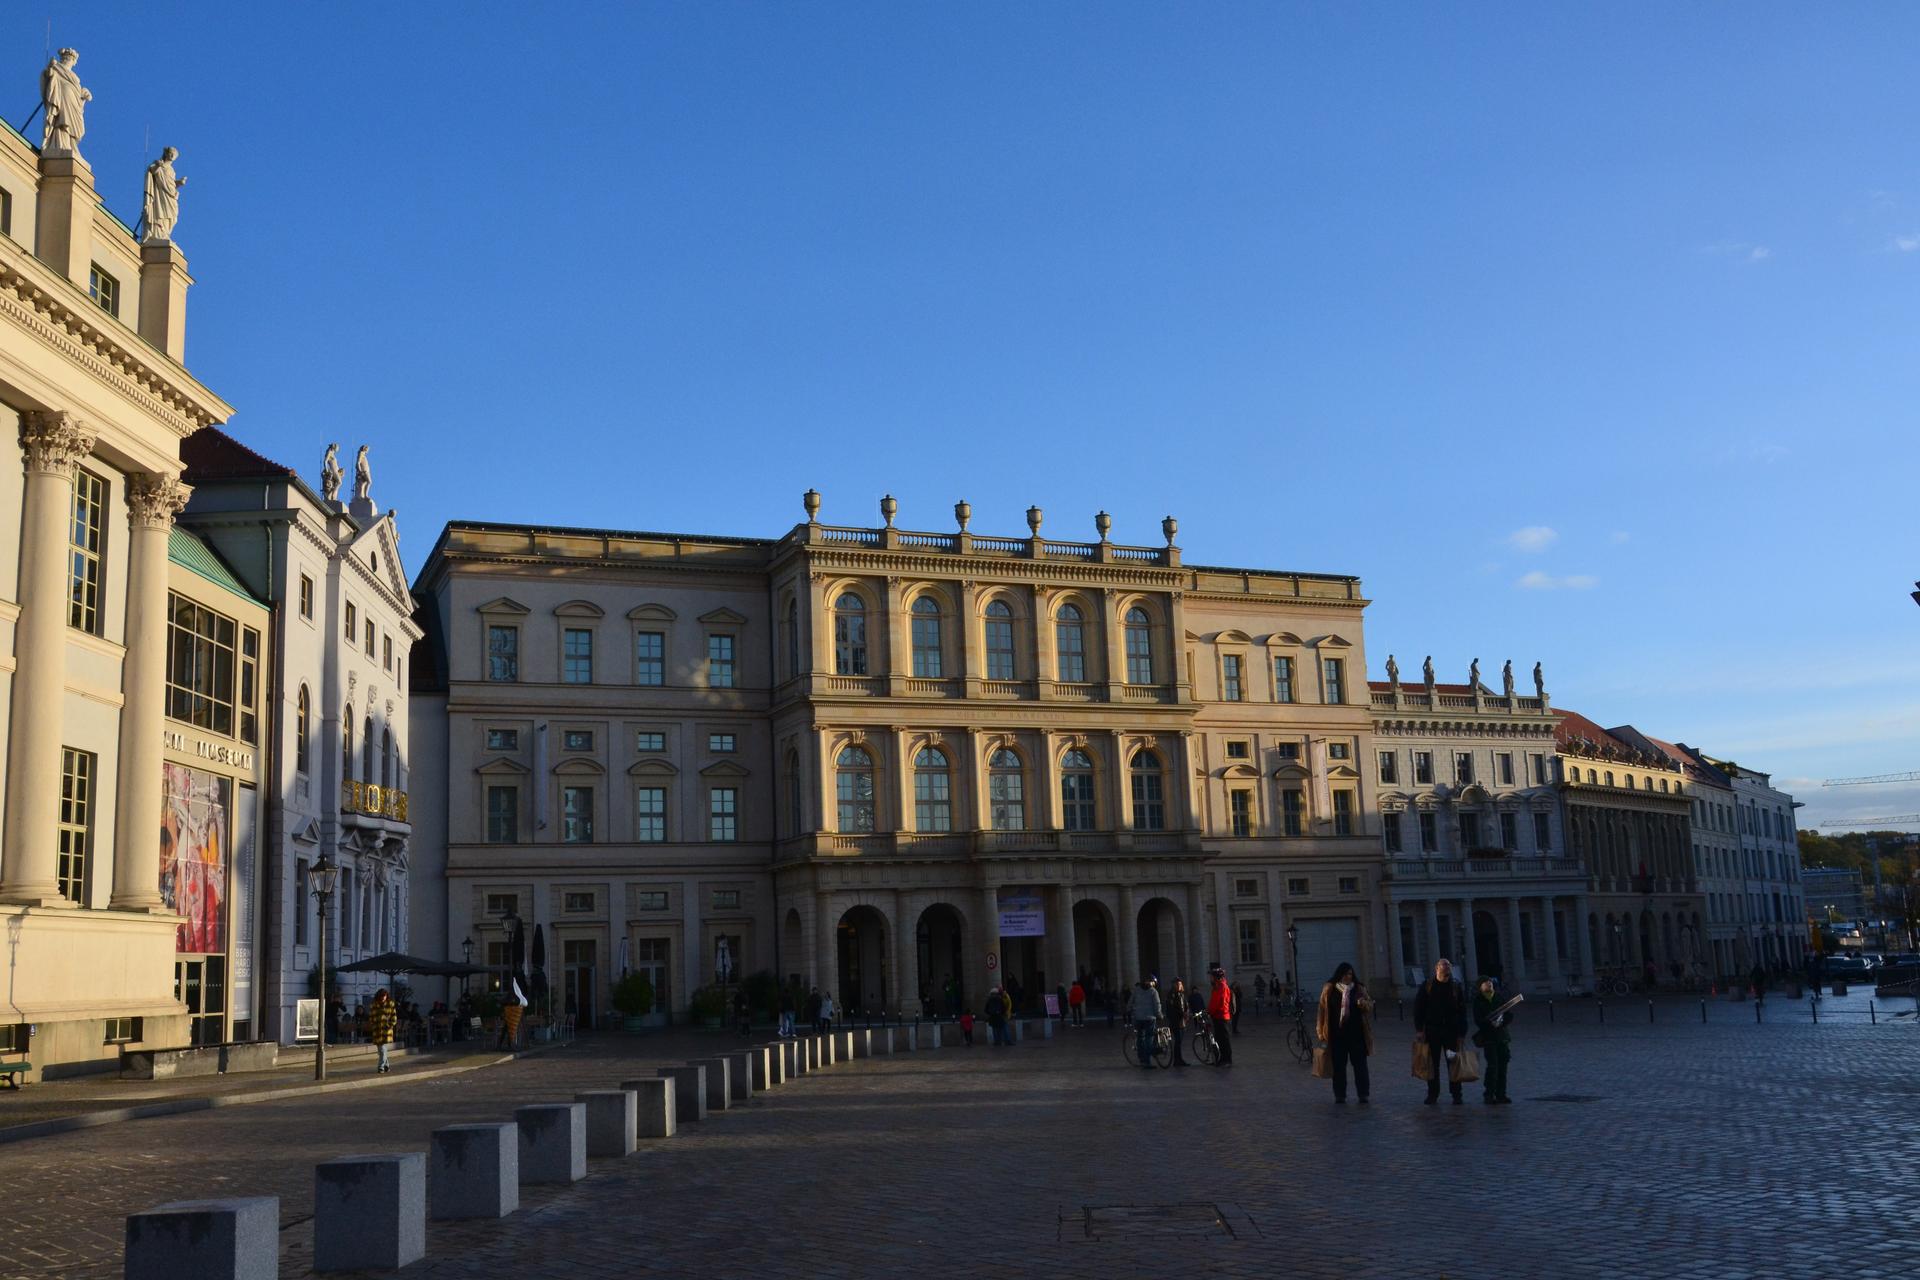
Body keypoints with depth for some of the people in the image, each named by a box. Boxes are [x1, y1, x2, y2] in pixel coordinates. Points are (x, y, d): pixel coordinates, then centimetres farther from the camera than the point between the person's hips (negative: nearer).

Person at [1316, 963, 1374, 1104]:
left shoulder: (1359, 989, 3)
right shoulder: (1329, 989, 0)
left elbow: (1370, 1005, 2)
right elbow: (1323, 1010, 2)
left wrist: (1364, 1003, -22)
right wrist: (1321, 1032, 0)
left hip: (1356, 1033, 0)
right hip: (1337, 1034, 0)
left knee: (1360, 1064, 1)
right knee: (1339, 1066, 5)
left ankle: (1363, 1095, 8)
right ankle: (1339, 1095, 13)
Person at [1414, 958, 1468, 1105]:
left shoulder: (1456, 987, 4)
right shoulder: (1426, 986, 1)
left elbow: (1462, 1011, 5)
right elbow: (1418, 1008, 1)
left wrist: (1461, 1031, 0)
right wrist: (1419, 1029, -6)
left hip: (1451, 1031, 0)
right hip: (1432, 1031, 0)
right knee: (1432, 1064, 5)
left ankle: (1456, 1094, 9)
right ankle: (1432, 1094, 14)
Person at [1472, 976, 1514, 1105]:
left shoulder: (1499, 997, 8)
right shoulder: (1478, 1001, -1)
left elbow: (1510, 1014, 6)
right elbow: (1478, 1020, -7)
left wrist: (1501, 1021, -14)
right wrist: (1491, 1024, -23)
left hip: (1502, 1035, 4)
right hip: (1488, 1037, -4)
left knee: (1503, 1064, 4)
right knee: (1492, 1065, -11)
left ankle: (1500, 1094, 13)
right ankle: (1489, 1095, -5)